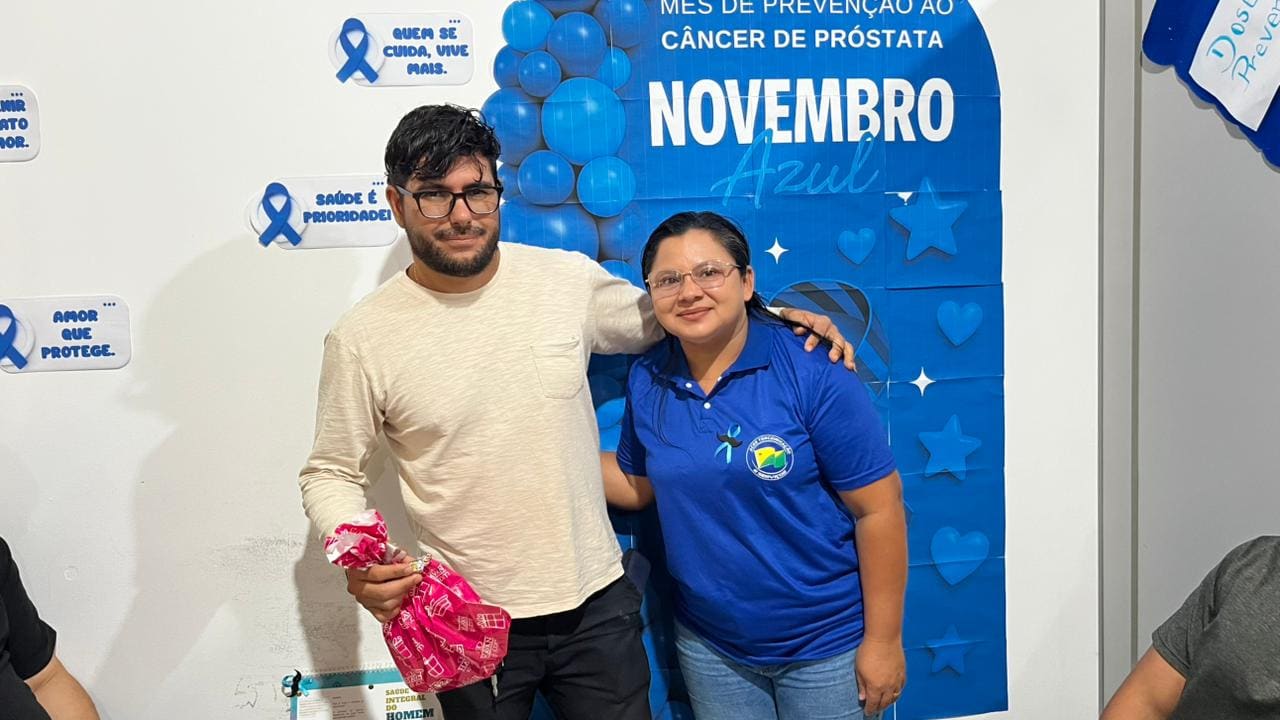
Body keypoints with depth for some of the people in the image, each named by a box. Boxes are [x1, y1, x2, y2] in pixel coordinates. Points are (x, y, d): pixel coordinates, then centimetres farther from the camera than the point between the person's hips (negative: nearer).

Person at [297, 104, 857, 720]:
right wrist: (359, 563, -19)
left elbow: (658, 317, 15)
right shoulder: (361, 339, -9)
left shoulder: (570, 278, -3)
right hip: (469, 623, -1)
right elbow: (330, 474, 0)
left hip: (596, 603, 2)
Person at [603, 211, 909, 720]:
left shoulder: (813, 373, -17)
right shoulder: (647, 383, -3)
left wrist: (883, 641, -12)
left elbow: (878, 508, -15)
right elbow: (635, 485, 10)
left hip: (826, 644, -3)